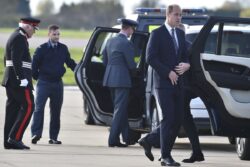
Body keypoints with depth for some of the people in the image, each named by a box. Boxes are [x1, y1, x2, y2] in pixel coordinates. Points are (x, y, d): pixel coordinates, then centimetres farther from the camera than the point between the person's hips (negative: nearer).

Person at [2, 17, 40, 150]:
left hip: (11, 79, 10)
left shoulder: (15, 37, 20)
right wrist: (22, 78, -24)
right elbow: (16, 60, -22)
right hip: (19, 81, -10)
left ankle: (8, 141, 7)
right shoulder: (19, 38, -13)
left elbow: (6, 59, 24)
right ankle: (15, 138, -14)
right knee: (28, 106, -10)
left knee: (13, 108, 8)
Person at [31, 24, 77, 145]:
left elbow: (70, 62, 17)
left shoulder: (63, 48, 8)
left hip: (58, 83, 4)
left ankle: (53, 137, 10)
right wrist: (36, 76, -2)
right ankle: (36, 134, -15)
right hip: (44, 83, -4)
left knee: (56, 110, 6)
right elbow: (34, 64, 0)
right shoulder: (42, 49, -3)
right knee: (39, 108, -12)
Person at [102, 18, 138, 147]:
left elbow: (105, 60, 15)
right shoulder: (126, 43, -15)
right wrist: (135, 67, 9)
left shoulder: (110, 41, 9)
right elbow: (131, 65, -13)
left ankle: (127, 137, 25)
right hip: (122, 80, -8)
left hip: (110, 78, 8)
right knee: (120, 109, -4)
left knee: (120, 109, 17)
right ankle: (113, 139, -7)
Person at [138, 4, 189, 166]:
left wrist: (186, 65, -4)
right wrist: (168, 73, -16)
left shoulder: (180, 34, 15)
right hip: (163, 82, -7)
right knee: (168, 118, -9)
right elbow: (150, 57, -12)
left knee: (178, 120, 6)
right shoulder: (157, 34, -6)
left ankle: (148, 141, 22)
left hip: (178, 83, 7)